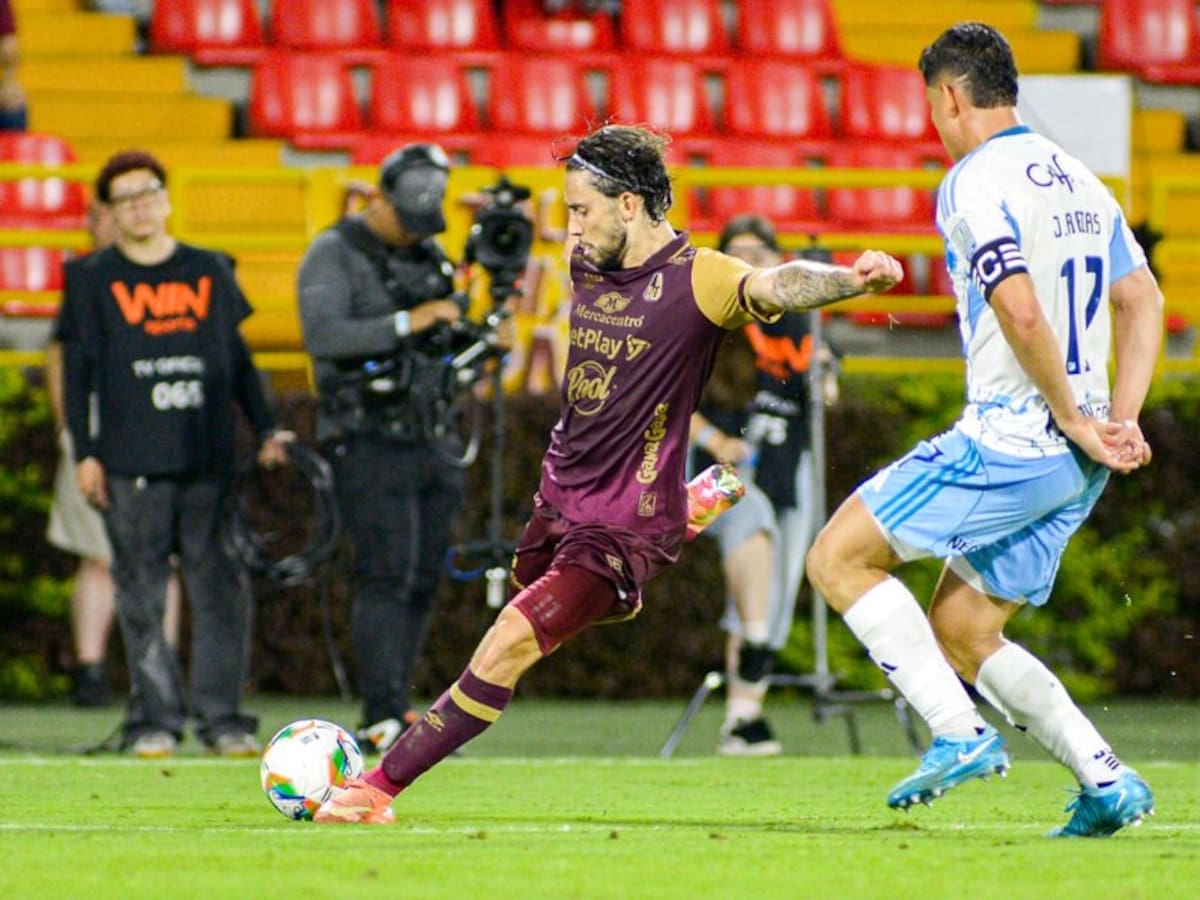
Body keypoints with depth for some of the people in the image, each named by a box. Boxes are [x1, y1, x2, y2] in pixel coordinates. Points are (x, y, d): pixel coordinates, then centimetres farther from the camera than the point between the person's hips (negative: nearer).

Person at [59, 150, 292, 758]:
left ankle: (222, 717, 2)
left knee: (220, 587, -3)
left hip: (209, 457, 2)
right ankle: (154, 718, 5)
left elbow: (238, 359, 19)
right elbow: (77, 371, 6)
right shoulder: (93, 280, 8)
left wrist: (266, 431, 12)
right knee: (143, 594, -1)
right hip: (132, 463, -2)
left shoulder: (211, 272, 15)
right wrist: (85, 453, -2)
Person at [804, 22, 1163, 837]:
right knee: (960, 632, 15)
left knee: (839, 558, -2)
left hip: (1012, 437, -9)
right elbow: (1143, 301, 18)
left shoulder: (974, 183, -11)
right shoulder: (1078, 178, 17)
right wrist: (1118, 419, 10)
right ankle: (1110, 783, 7)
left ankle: (962, 734, -11)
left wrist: (1072, 418, -13)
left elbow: (1023, 314, -22)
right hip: (1076, 462, 9)